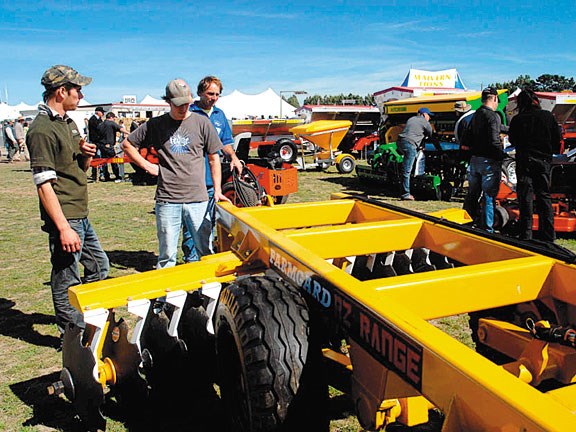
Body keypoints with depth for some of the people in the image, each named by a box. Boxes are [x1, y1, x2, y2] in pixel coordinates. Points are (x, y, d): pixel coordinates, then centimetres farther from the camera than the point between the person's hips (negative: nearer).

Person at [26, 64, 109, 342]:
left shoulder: (69, 123, 14)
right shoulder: (42, 129, -15)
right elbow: (44, 184, -20)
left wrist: (86, 155, 0)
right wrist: (64, 228, -24)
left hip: (81, 215, 10)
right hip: (65, 218, -10)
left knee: (99, 266, 22)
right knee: (67, 283, 1)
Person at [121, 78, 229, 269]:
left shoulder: (202, 123, 5)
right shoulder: (155, 125, 5)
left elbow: (214, 158, 10)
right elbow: (127, 144, 16)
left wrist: (217, 191, 5)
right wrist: (148, 166, 5)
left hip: (198, 199, 0)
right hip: (167, 200, 0)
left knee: (206, 251, 6)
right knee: (167, 255, 7)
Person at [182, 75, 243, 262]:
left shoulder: (220, 115, 14)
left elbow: (226, 142, 21)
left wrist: (233, 157, 2)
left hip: (213, 178, 6)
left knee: (210, 221, 15)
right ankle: (192, 258, 9)